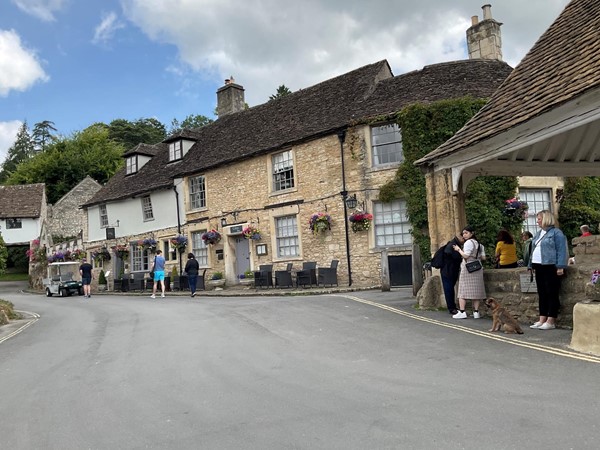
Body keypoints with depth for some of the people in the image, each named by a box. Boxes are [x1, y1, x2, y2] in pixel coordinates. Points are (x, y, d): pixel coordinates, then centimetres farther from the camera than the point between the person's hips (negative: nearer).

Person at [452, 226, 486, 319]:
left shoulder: (468, 242, -10)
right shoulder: (478, 244, 13)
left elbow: (465, 255, -18)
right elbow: (483, 257, 12)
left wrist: (458, 249, -4)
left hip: (467, 269, -7)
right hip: (477, 269, 8)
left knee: (463, 290, -4)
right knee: (475, 290, 8)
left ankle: (462, 312, -8)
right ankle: (476, 312, 7)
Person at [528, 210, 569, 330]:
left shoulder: (556, 232, -5)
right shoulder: (538, 234, 19)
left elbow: (562, 250, -12)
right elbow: (533, 250, 23)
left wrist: (560, 266, -18)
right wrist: (531, 265, 19)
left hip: (550, 267, -8)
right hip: (539, 267, 8)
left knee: (552, 294, -4)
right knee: (542, 294, 9)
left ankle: (551, 321, -1)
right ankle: (542, 320, 13)